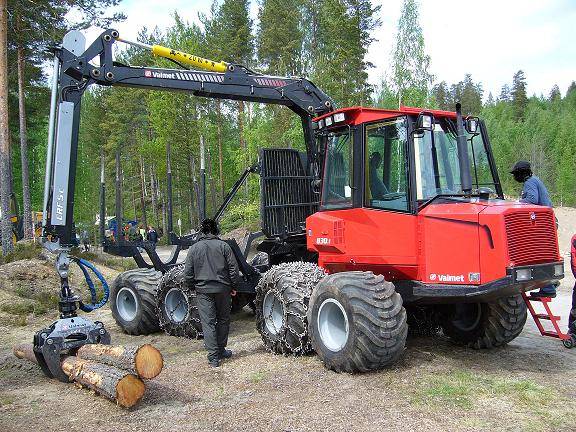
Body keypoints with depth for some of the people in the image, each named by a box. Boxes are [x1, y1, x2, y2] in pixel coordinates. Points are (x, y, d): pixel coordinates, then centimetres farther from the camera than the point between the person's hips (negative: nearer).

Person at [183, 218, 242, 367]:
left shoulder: (194, 248, 0)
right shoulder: (223, 246, -2)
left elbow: (188, 274, 1)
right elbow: (233, 269, -3)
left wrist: (192, 286, 16)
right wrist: (234, 286, 7)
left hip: (203, 290, 0)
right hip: (223, 288, 1)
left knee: (208, 323, 3)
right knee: (223, 320, 17)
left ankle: (213, 357, 2)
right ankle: (221, 351, 26)